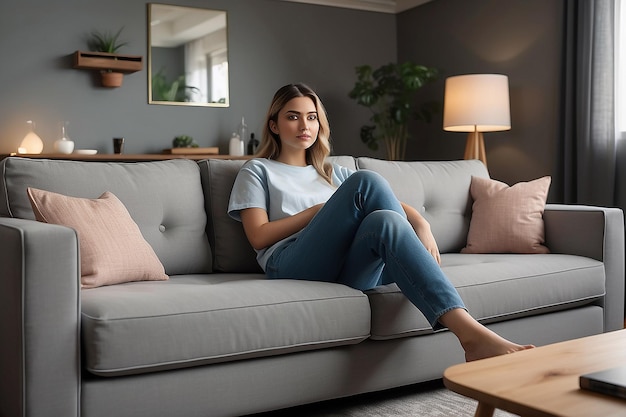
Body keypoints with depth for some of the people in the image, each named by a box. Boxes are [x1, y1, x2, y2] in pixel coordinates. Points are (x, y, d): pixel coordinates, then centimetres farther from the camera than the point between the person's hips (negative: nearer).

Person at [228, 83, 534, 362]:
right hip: (293, 267, -3)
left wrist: (420, 223, -2)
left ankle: (469, 331, -44)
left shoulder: (333, 173, 32)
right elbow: (258, 237, 4)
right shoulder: (257, 170, 20)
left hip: (347, 272, 4)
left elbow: (395, 206, 21)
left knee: (384, 220, -32)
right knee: (366, 181, -26)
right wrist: (318, 210, 1)